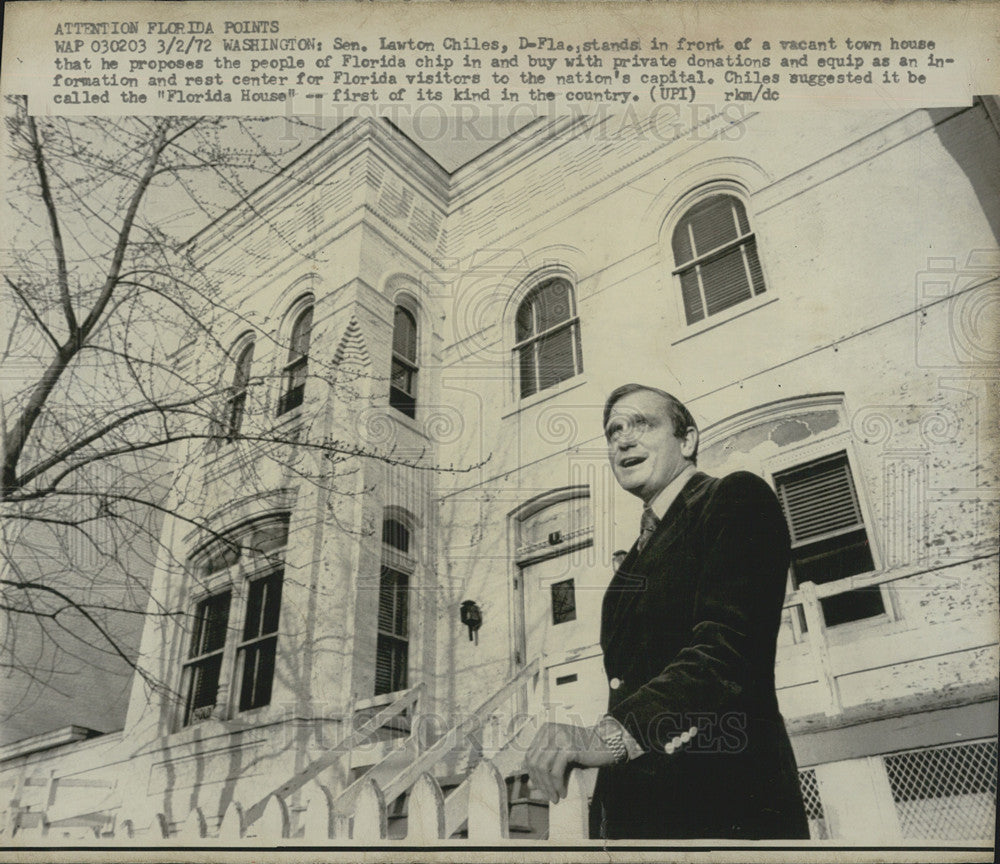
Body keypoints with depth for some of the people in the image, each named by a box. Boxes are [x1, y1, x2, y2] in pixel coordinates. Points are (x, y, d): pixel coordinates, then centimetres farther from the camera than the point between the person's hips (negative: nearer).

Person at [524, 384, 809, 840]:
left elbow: (729, 644, -21)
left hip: (724, 802, -7)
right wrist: (604, 818, 12)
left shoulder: (737, 499, -5)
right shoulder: (639, 554, 19)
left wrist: (614, 733, -31)